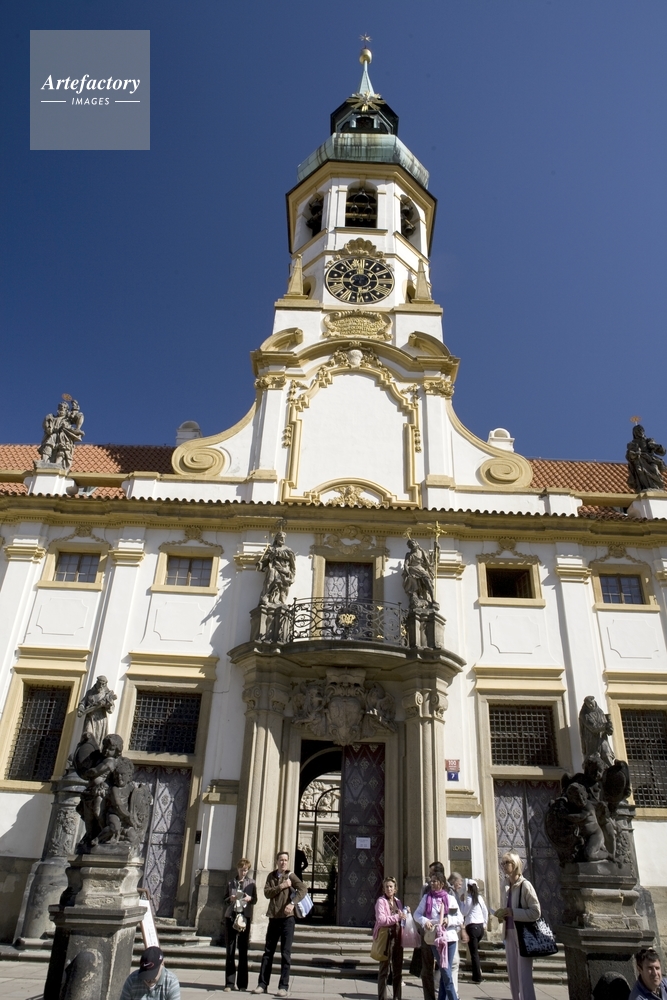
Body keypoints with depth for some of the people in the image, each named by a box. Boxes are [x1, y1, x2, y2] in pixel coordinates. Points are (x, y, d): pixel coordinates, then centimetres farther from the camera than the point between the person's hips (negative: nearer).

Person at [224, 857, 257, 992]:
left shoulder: (251, 882, 9)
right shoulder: (231, 882, 12)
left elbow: (255, 899, 9)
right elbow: (225, 899, 13)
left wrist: (250, 899, -12)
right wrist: (230, 899, -9)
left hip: (245, 916, -1)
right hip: (231, 916, 1)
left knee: (243, 950, 2)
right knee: (230, 950, -1)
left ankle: (242, 983, 9)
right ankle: (229, 983, 4)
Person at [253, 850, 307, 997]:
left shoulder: (291, 876, -2)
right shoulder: (271, 876, 10)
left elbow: (303, 889, -17)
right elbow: (267, 893, -3)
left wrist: (292, 903, -29)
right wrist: (281, 886, -14)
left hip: (287, 918, -4)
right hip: (273, 918, 4)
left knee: (286, 954, 0)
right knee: (268, 952, 9)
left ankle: (284, 986, 6)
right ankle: (262, 984, 16)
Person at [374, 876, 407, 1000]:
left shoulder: (397, 901, 14)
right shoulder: (381, 901, -6)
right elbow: (381, 919, -16)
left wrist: (405, 914, 3)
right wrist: (397, 917, -20)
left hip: (397, 937, 6)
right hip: (386, 937, -6)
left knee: (398, 969, 11)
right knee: (384, 969, 2)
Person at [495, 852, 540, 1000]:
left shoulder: (525, 885, -11)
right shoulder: (508, 887, 11)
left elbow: (536, 912, -17)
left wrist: (512, 912, -22)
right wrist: (502, 914, 0)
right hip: (510, 935, 7)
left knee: (524, 977, -5)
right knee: (513, 976, 12)